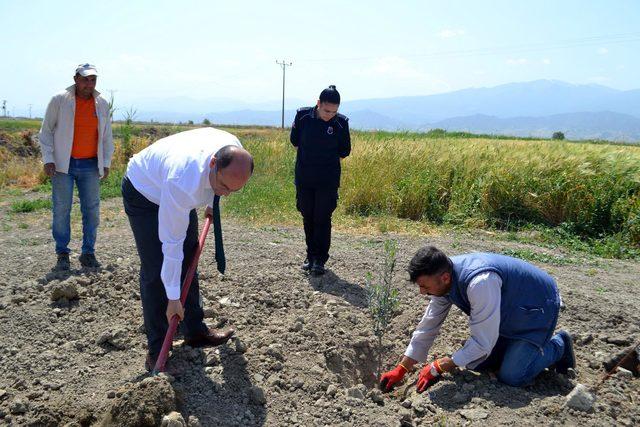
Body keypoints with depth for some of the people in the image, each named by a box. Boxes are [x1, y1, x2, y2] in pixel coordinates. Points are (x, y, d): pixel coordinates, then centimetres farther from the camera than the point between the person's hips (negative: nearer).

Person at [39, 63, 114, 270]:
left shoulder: (102, 104, 6)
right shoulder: (59, 100, -3)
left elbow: (107, 137, 13)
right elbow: (46, 131, 1)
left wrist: (106, 163, 9)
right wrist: (48, 159, -6)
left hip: (91, 165, 3)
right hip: (63, 165, -2)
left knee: (92, 210, 3)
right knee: (61, 209, 0)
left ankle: (88, 253, 14)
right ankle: (62, 254, 12)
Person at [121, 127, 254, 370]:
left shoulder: (234, 151, -27)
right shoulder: (183, 183, -45)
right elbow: (172, 243, -36)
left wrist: (212, 203, 8)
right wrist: (173, 298, -29)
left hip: (181, 197, 7)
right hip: (143, 192, -7)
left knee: (188, 263, 8)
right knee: (156, 271, -13)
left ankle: (195, 332, 20)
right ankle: (156, 350, -2)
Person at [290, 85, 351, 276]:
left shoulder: (341, 122, -9)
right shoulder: (303, 116, -7)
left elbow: (344, 151, 4)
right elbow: (294, 140, 9)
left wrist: (327, 161, 3)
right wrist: (308, 158, 6)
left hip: (328, 180, -2)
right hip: (303, 179, 2)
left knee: (322, 218, -1)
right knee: (307, 217, 10)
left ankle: (320, 260, 9)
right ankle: (311, 255, 24)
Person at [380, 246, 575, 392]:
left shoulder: (479, 282, -41)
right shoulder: (443, 278, -15)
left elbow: (483, 342, -33)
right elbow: (428, 326, -5)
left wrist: (438, 368, -25)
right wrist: (401, 370, -4)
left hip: (538, 307, -7)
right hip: (508, 312, 8)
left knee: (512, 376, -13)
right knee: (478, 364, 4)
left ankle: (558, 345, 9)